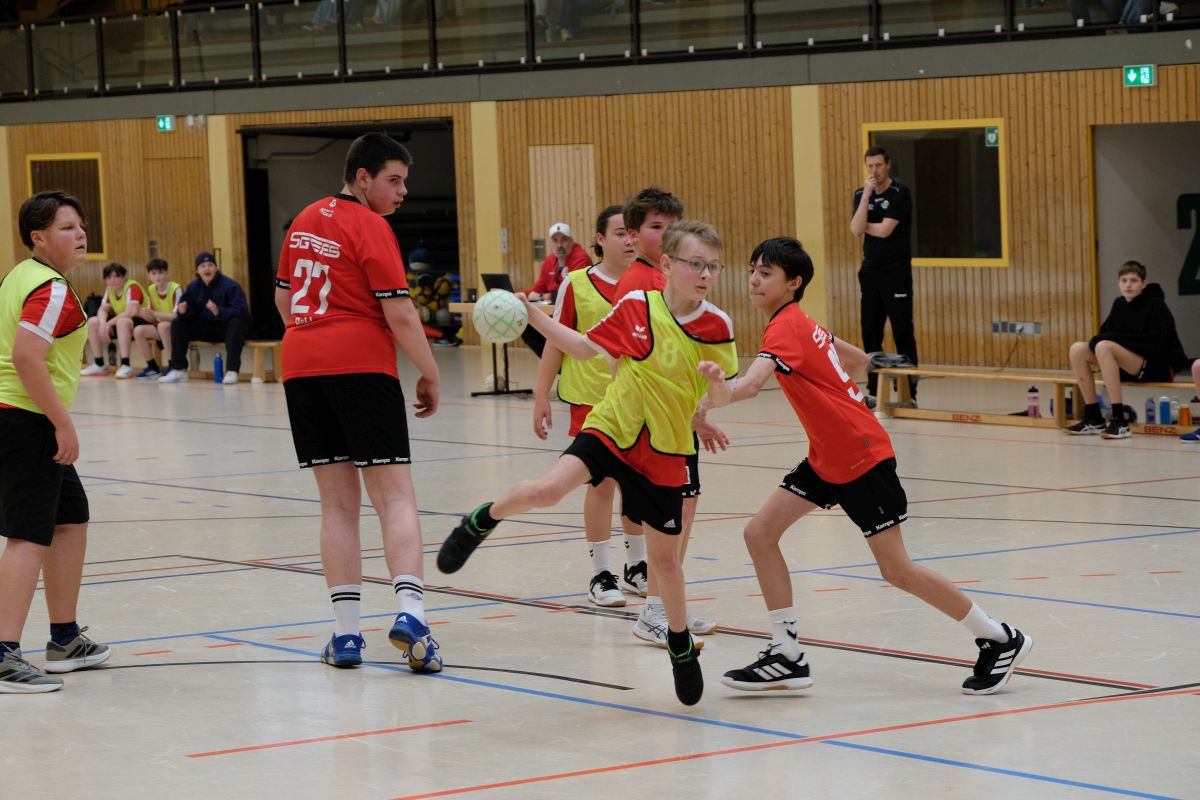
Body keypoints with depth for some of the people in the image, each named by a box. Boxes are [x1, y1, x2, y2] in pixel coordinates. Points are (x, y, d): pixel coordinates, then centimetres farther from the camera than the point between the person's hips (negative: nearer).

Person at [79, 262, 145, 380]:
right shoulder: (110, 289, 2)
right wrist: (103, 323, -19)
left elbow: (131, 312, -33)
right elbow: (103, 309, 3)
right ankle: (99, 365, 1)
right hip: (121, 322, 8)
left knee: (122, 322, -38)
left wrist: (109, 323, -26)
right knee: (92, 322, -2)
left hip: (144, 321, -8)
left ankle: (126, 366, -39)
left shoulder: (132, 287, -21)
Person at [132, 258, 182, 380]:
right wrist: (143, 314, -18)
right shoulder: (151, 290, 1)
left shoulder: (176, 289, -18)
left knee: (163, 325, -36)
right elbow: (152, 319, 4)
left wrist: (155, 314, -33)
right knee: (138, 330, -14)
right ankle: (153, 368, -3)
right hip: (160, 328, 7)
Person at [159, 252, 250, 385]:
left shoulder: (230, 285, -16)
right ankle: (179, 370, -3)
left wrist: (219, 312, -42)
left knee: (236, 324, -38)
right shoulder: (193, 287, 3)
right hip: (205, 328, 6)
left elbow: (240, 310, -26)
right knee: (177, 324, -6)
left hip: (226, 328, -6)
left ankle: (232, 371, -39)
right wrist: (184, 311, -23)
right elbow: (191, 311, 3)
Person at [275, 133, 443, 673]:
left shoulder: (305, 222, 14)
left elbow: (284, 298, 22)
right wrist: (429, 374, -4)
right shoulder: (370, 228, -8)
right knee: (395, 496, -5)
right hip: (363, 367, -6)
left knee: (337, 503, 9)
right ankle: (410, 611, -22)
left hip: (301, 366, 6)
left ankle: (346, 632, 4)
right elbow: (399, 313, -12)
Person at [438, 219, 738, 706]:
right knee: (547, 490, -26)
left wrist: (718, 384, -21)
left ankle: (681, 643, 33)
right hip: (612, 427, -1)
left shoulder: (717, 326, -6)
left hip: (664, 452, 1)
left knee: (665, 556, 9)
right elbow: (584, 348, 6)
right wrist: (534, 316, -2)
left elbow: (723, 392, 2)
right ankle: (482, 521, 4)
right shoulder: (636, 306, -7)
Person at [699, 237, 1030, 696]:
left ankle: (1000, 640, 11)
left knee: (896, 570, -4)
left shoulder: (785, 327, -20)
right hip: (827, 459, 10)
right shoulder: (801, 324, 8)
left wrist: (722, 396, -61)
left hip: (863, 457, -10)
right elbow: (857, 359, 24)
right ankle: (787, 657, 1)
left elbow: (754, 382, -42)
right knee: (760, 533, -1)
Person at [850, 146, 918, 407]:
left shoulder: (900, 193, -7)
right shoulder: (861, 195, 8)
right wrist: (867, 194, -12)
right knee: (871, 334, 6)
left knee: (902, 333, -7)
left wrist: (863, 225, 1)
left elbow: (884, 230, -17)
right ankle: (874, 391, 12)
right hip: (870, 271, 6)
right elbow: (856, 230, -7)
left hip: (896, 272, -6)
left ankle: (909, 393, -7)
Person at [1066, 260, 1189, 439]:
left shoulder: (1156, 305, -10)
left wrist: (1116, 338, -21)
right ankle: (1093, 418, -6)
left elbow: (1155, 344, -22)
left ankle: (1119, 421, -33)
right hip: (1129, 368, 7)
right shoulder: (1119, 304, 9)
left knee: (1104, 347, -30)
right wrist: (1098, 339, -15)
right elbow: (1105, 334, 10)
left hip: (1160, 367, -7)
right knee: (1077, 349, -7)